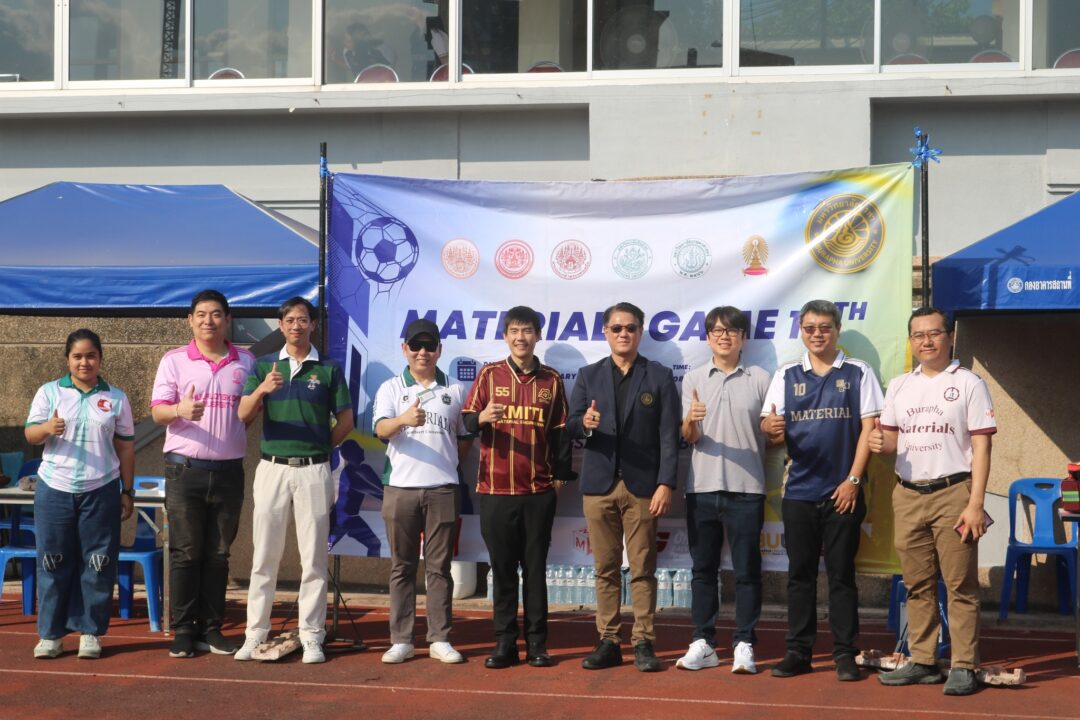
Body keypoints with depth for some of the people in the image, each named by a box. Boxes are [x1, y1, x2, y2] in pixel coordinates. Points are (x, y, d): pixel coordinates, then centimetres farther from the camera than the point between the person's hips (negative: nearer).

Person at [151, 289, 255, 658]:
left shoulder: (246, 361, 8)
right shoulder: (174, 361, 1)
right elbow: (157, 412, -6)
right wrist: (180, 410, -26)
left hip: (229, 471, 2)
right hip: (185, 469, -2)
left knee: (218, 554, 7)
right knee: (185, 552, -1)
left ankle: (211, 628, 13)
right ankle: (183, 631, 5)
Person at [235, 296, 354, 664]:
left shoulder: (328, 369, 5)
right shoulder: (263, 365, 7)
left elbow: (345, 420, 8)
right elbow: (244, 414, -5)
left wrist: (319, 447, 1)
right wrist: (262, 390, -24)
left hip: (313, 471, -1)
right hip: (272, 467, 1)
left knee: (314, 558, 2)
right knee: (264, 555, 4)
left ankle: (311, 637, 7)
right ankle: (255, 633, 10)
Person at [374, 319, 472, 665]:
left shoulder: (454, 391, 11)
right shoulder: (391, 389, 5)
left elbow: (466, 437, 19)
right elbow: (381, 429, -12)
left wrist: (450, 463, 3)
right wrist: (403, 419, -32)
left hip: (443, 489, 1)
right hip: (400, 488, -1)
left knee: (439, 567, 4)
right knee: (402, 566, 4)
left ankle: (440, 639, 9)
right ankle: (401, 640, 9)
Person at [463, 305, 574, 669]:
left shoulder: (551, 380, 8)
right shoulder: (489, 374, 5)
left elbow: (560, 431, 11)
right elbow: (467, 421, 0)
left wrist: (561, 474, 6)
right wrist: (482, 418, -22)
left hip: (539, 490, 1)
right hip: (495, 489, -1)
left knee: (535, 568, 4)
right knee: (502, 568, 3)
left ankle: (537, 643, 9)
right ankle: (504, 643, 8)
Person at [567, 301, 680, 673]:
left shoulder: (659, 377, 4)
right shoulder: (588, 375, 11)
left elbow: (669, 435, -1)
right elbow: (571, 426, 5)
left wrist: (666, 483, -9)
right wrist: (584, 423, -18)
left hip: (642, 486, -2)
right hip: (599, 485, 2)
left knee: (642, 569, 0)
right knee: (606, 569, 6)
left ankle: (643, 643, 5)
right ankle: (607, 642, 11)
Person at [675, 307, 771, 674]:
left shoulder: (760, 379, 5)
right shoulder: (693, 379, 8)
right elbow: (689, 437, 0)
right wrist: (691, 420, -21)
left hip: (746, 488, -2)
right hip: (702, 487, 2)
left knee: (747, 570, 1)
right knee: (703, 568, 7)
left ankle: (744, 644, 6)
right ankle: (703, 643, 13)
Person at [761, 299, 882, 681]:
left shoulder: (858, 373, 3)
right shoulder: (786, 376, 9)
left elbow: (868, 427, -1)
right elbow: (773, 429, 4)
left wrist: (853, 480, -8)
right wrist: (772, 428, -21)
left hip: (843, 491, -2)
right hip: (798, 491, 2)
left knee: (841, 574, 2)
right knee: (800, 573, 6)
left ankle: (845, 654, 7)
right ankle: (798, 651, 11)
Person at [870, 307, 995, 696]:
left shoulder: (968, 383, -2)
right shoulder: (899, 386, 13)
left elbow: (981, 447, -5)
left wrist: (975, 504, -12)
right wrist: (881, 442, -7)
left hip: (952, 492, -5)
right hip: (908, 495, 5)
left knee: (960, 586, -4)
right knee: (918, 586, 9)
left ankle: (964, 667, -1)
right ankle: (923, 662, 16)